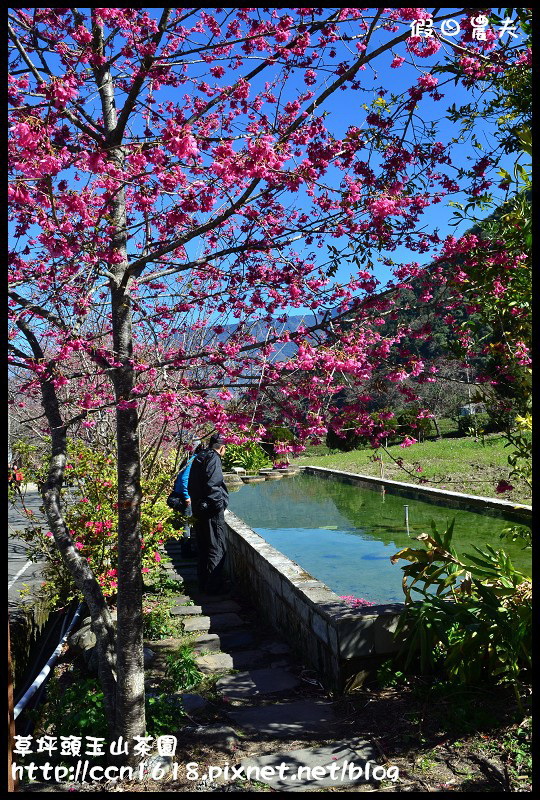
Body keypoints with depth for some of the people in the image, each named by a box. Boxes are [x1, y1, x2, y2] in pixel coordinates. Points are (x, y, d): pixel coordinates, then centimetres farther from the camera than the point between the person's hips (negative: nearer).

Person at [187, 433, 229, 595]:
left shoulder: (197, 459, 14)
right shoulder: (213, 459, -14)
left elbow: (191, 487, 17)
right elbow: (212, 485, -24)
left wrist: (196, 501, 17)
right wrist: (221, 502, -14)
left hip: (198, 510, 9)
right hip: (212, 511, -9)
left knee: (202, 548, 16)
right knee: (217, 549, 0)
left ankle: (203, 583, 25)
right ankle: (213, 586, 3)